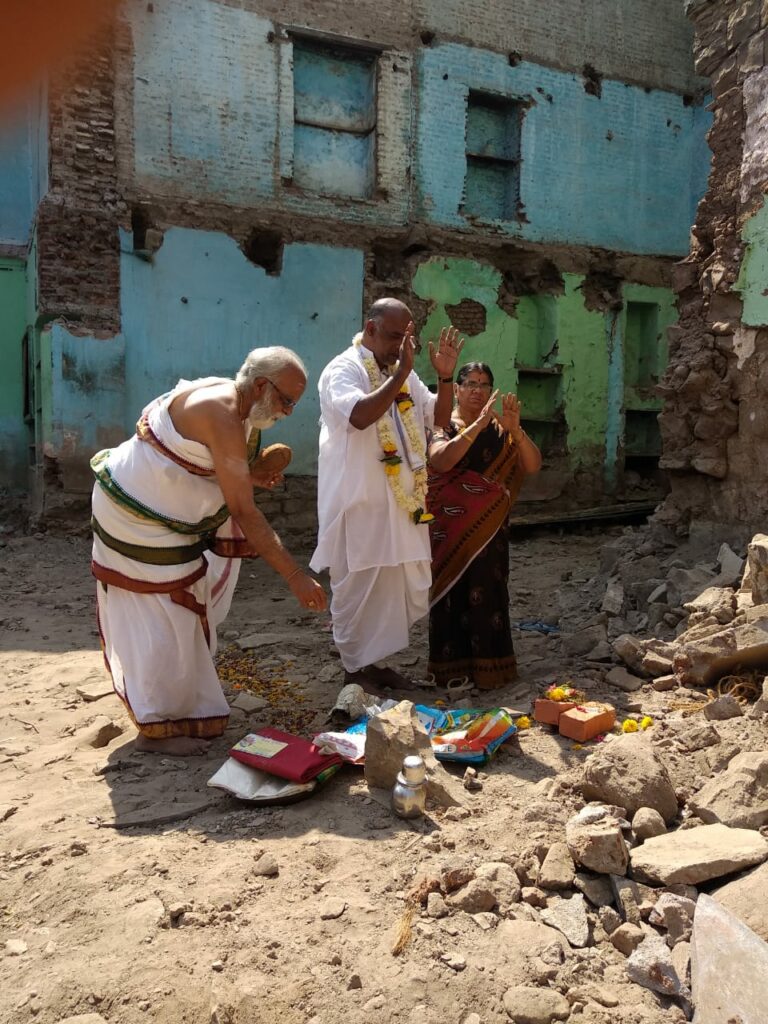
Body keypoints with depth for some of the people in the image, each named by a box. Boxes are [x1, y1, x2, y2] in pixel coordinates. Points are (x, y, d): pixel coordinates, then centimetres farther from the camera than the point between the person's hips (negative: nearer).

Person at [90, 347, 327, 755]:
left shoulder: (234, 404, 2)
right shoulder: (222, 415, -28)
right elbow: (244, 512, -33)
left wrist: (250, 475, -7)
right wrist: (296, 577, -33)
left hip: (160, 513, 10)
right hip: (138, 517, -10)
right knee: (163, 619, -2)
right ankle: (158, 727, 12)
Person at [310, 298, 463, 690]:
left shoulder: (401, 373, 14)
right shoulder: (343, 370, -10)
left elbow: (439, 417, 14)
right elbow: (359, 416, -29)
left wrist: (445, 376, -1)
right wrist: (400, 375, -27)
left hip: (400, 501, 8)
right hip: (358, 503, -8)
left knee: (395, 584, 13)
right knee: (358, 587, 1)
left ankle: (374, 660, 27)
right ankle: (354, 669, 15)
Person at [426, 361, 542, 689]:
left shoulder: (500, 429, 6)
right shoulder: (443, 425, 1)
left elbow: (533, 466, -6)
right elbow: (440, 460, -20)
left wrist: (515, 429, -23)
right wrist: (478, 424, -27)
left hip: (489, 530, 2)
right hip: (449, 529, -1)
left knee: (487, 595, 0)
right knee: (451, 596, 2)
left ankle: (488, 667, 12)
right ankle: (451, 669, 14)